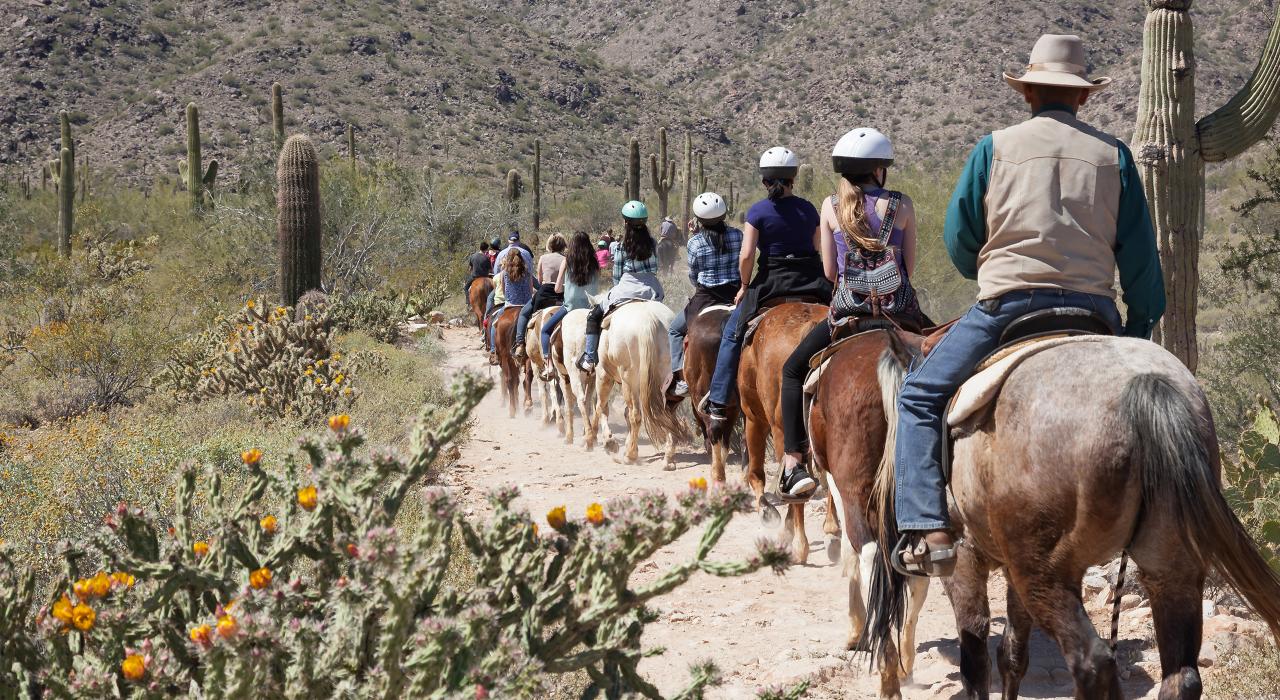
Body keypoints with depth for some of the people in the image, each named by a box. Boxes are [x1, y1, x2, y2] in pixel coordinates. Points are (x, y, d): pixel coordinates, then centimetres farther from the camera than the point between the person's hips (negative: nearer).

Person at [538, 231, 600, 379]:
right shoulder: (594, 264, 1)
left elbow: (557, 288, 0)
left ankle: (548, 364, -6)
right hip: (590, 305, 2)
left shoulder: (567, 261, -3)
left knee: (545, 330, 11)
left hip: (570, 306, -2)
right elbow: (597, 287, 7)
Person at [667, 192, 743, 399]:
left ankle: (680, 377, 3)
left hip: (706, 297, -2)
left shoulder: (695, 243, -10)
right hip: (737, 294, 3)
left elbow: (693, 275, 3)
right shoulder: (737, 235, -3)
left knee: (675, 330, 16)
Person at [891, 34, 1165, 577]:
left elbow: (958, 238, 8)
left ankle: (927, 531, -6)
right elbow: (1139, 253, 6)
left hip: (1007, 306, -2)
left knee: (919, 397, 9)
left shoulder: (995, 147, 5)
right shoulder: (1113, 154, 9)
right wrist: (1141, 327, 13)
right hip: (1095, 311, 2)